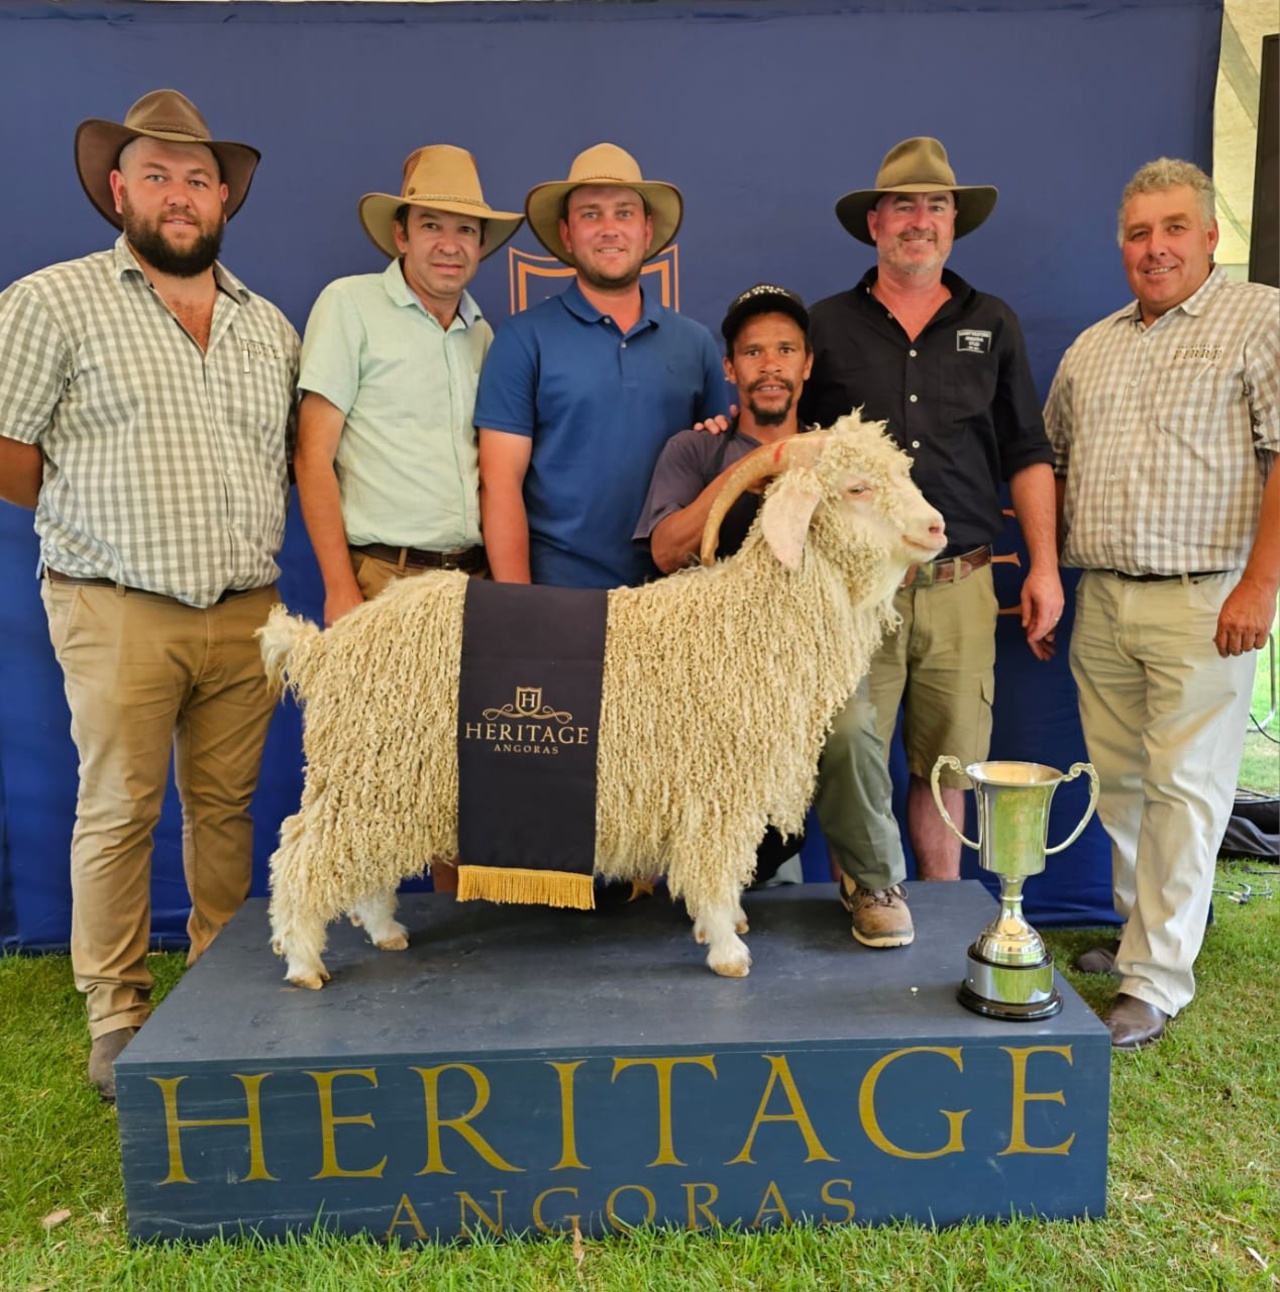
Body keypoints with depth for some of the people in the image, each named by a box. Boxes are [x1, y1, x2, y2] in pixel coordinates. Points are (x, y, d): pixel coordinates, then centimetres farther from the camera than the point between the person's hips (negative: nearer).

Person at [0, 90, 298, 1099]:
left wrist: (245, 534, 5)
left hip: (248, 612, 4)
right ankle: (117, 1022, 16)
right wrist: (104, 520, 3)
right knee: (119, 810, 1)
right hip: (118, 609, -3)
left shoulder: (270, 325, 15)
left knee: (227, 804, 9)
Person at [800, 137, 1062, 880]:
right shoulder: (828, 326, 8)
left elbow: (1028, 455, 11)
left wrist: (1045, 566, 3)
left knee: (946, 767, 9)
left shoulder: (992, 325, 12)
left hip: (960, 585, 2)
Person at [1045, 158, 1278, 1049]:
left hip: (1203, 601, -5)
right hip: (1102, 600, 6)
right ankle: (1142, 932, 28)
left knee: (1182, 789, -3)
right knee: (1118, 782, 11)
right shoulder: (1091, 347, 16)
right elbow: (1053, 460, 21)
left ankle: (1157, 980, 6)